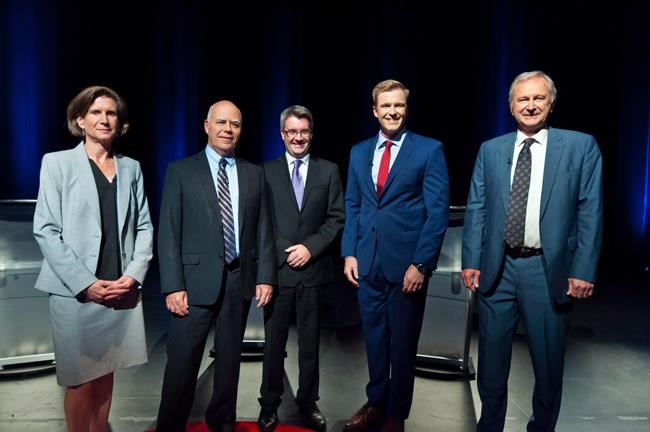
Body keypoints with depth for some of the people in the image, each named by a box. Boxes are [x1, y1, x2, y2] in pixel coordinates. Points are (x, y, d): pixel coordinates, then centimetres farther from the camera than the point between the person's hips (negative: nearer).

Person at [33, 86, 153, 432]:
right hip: (75, 292, -3)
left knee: (105, 374, 14)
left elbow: (144, 227, 7)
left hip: (121, 290, 3)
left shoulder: (131, 167, 11)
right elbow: (45, 230, -6)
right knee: (81, 380, 6)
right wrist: (85, 283, -13)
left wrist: (134, 274, -7)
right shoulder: (57, 162, 1)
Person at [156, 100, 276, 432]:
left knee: (229, 358, 16)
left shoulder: (254, 174, 9)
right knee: (182, 362, 2)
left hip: (240, 279, 3)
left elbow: (263, 230, 8)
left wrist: (265, 276, 1)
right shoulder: (180, 171, 0)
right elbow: (168, 233, -4)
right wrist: (173, 286, -11)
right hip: (197, 281, -3)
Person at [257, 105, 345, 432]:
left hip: (313, 269, 1)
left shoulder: (329, 171, 7)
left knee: (310, 343, 11)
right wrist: (284, 252, -9)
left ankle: (308, 403, 27)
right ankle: (269, 405, 24)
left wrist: (310, 247, -9)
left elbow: (337, 218, 2)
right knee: (274, 342, 8)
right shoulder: (266, 171, 4)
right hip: (277, 268, -1)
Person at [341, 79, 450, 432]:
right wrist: (349, 253, 3)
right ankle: (375, 403, 36)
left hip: (407, 263, -4)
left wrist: (421, 263, -14)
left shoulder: (429, 150, -4)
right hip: (368, 262, 4)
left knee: (403, 342, 11)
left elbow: (438, 212, -9)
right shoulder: (359, 152, 10)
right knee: (374, 338, 16)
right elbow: (352, 207, 12)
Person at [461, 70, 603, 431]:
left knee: (548, 363, 12)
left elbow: (590, 212, -3)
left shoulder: (581, 146, 1)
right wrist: (471, 261, -1)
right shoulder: (490, 150, 7)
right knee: (492, 359, 13)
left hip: (549, 270, -1)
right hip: (497, 268, 2)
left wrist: (583, 270, -8)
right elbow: (475, 208, 5)